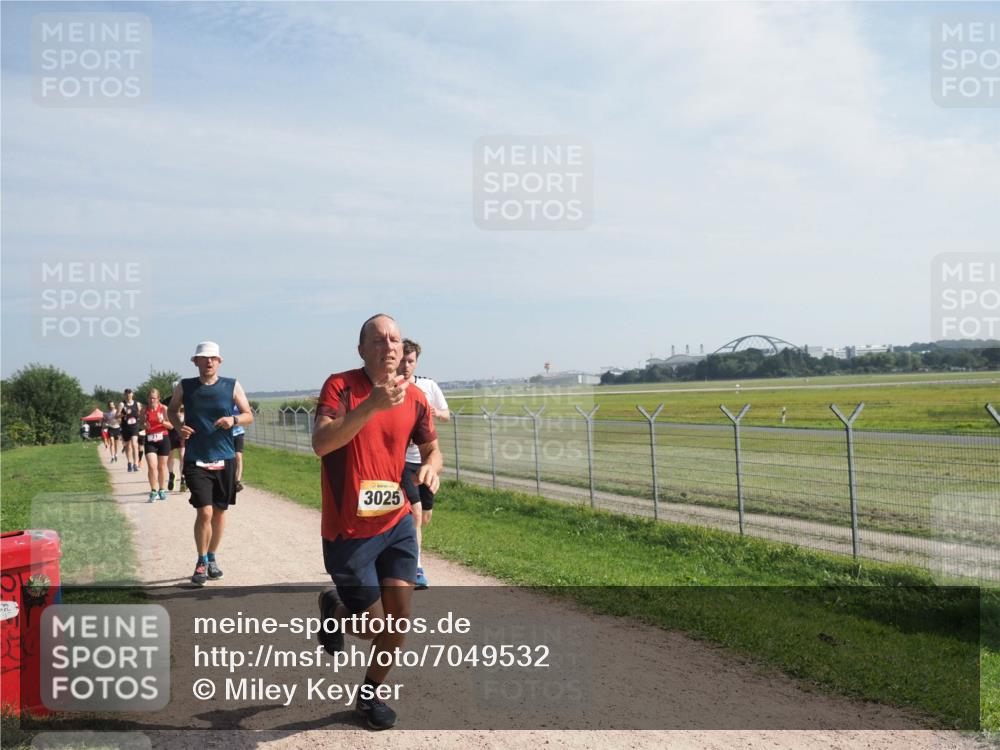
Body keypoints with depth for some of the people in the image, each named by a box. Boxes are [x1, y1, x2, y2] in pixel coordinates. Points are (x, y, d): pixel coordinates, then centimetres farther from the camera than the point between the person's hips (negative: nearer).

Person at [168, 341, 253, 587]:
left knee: (220, 511, 12)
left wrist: (233, 419, -17)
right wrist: (178, 426, -4)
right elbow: (172, 410, 16)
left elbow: (249, 415, 4)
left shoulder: (232, 386, 0)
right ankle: (201, 563, 8)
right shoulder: (184, 387, 1)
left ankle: (212, 558, 31)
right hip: (196, 460, -2)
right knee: (204, 512, -12)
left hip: (224, 459, 2)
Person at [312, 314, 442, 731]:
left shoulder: (414, 398, 0)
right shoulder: (340, 386, -14)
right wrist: (373, 405, -37)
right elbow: (320, 444, -28)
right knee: (375, 627, 3)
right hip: (348, 531, -4)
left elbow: (431, 448, 13)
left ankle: (370, 695, 30)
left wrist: (431, 467, -11)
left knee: (400, 617, 3)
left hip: (396, 523, 4)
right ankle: (333, 609, 39)